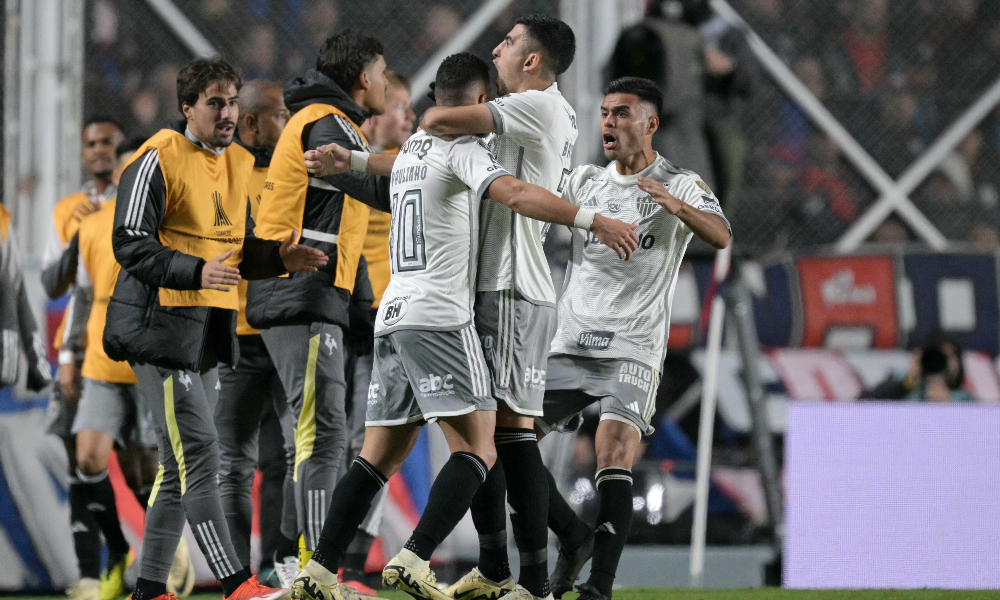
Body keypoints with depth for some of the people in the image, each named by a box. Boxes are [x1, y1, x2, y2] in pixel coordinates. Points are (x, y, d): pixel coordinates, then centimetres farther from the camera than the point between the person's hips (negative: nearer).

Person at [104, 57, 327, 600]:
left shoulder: (237, 163, 15)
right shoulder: (160, 158, -10)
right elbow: (130, 243, -15)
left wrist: (279, 257, 2)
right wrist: (196, 271, -26)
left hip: (208, 330, 9)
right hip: (160, 325, -9)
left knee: (181, 463, 10)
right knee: (197, 452, -12)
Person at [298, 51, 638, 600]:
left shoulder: (412, 148, 19)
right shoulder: (462, 148, -6)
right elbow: (515, 194, -22)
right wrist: (593, 221, -25)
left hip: (393, 315, 9)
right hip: (440, 317, -9)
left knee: (380, 456, 9)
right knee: (477, 451, -11)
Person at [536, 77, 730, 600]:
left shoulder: (681, 186, 0)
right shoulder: (584, 181, 16)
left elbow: (721, 236, -17)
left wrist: (676, 206, -37)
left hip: (632, 349, -5)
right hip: (570, 343, 5)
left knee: (614, 456, -21)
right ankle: (573, 537, 13)